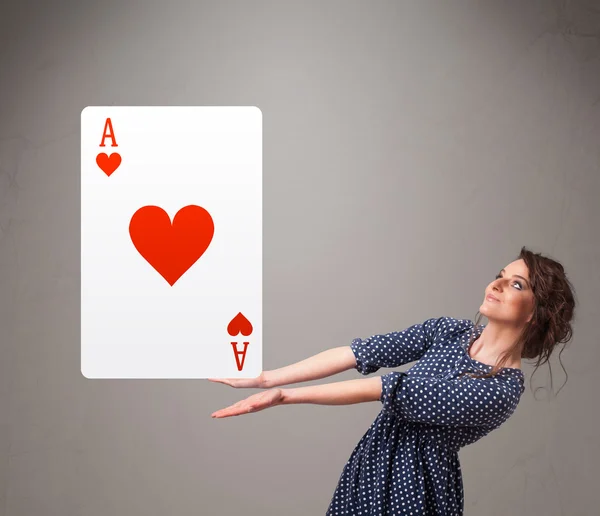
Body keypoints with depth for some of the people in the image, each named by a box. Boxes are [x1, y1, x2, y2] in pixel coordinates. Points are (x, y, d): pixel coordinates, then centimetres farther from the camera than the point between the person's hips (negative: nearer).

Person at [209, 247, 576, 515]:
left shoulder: (501, 391, -23)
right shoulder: (450, 331, -2)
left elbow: (385, 390, -25)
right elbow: (359, 353, -7)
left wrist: (285, 396, -23)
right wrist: (265, 379, -11)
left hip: (417, 487, -6)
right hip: (374, 463, 6)